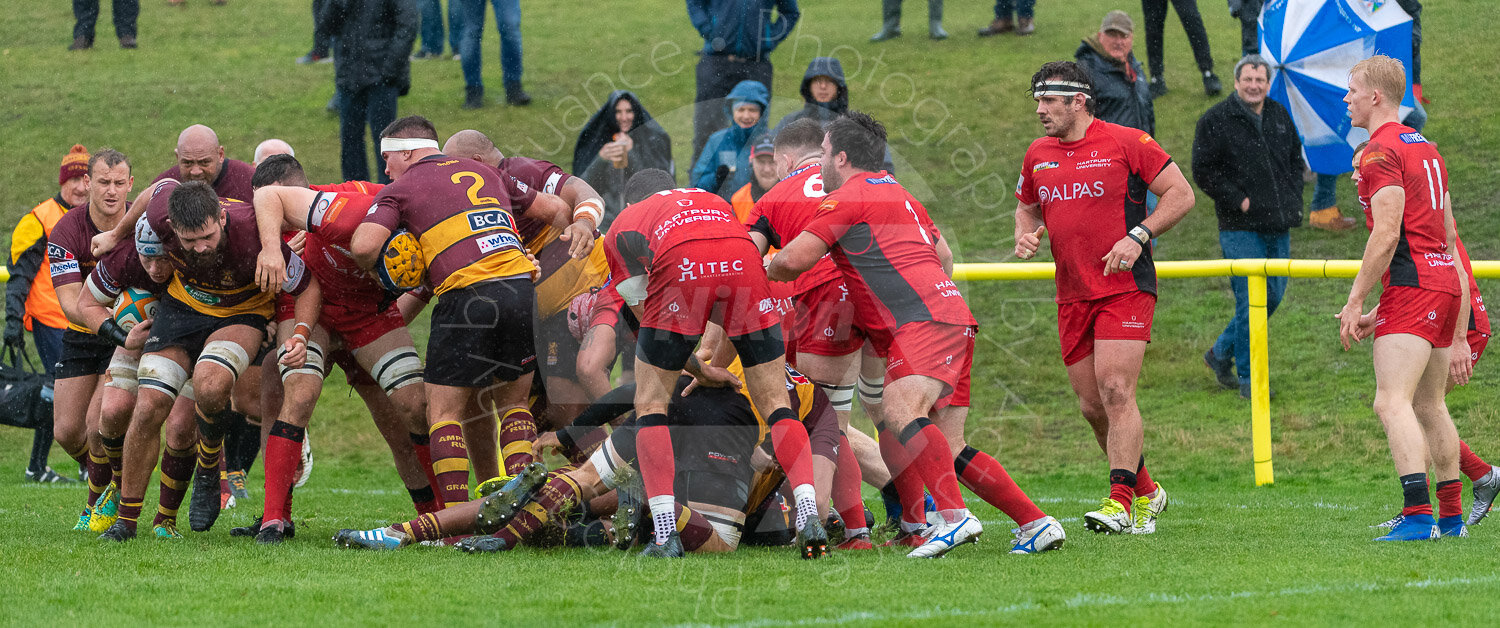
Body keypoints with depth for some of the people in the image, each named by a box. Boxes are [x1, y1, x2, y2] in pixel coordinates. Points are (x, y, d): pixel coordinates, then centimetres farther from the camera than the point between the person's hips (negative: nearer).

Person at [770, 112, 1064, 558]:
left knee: (900, 410, -28)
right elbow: (943, 254, 37)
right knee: (949, 450, 7)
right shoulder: (896, 194, 28)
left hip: (927, 321, -10)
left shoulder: (847, 198, -1)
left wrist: (769, 270, 16)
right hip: (953, 320, 10)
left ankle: (954, 516, -42)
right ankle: (1036, 524, 5)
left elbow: (794, 260, -6)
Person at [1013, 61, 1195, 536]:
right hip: (1072, 296, 6)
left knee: (1115, 392, -17)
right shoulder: (1038, 155, 11)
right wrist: (1026, 234, 4)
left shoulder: (1126, 142, -7)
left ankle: (1120, 502, -19)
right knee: (1092, 406, 6)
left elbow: (1181, 194, -5)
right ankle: (1146, 492, 22)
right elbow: (1027, 207, 27)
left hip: (1125, 288, -6)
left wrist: (1137, 237, -15)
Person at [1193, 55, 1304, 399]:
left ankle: (1222, 352, 29)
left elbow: (1295, 159, 23)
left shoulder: (1280, 116, 11)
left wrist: (1293, 199, 9)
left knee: (1273, 295, 11)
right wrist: (1238, 200, -13)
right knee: (1251, 299, -9)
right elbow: (1203, 171, -8)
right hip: (1240, 227, -7)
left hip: (1278, 226, 7)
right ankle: (1247, 377, 0)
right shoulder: (1215, 121, -7)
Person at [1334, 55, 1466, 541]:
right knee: (1429, 405, 19)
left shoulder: (1381, 151, -9)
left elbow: (1387, 234, -18)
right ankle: (1451, 516, 23)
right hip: (1446, 282, 10)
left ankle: (1418, 514, -29)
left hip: (1410, 283, -10)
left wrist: (1355, 302, -14)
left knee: (1392, 402, -16)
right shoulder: (1425, 147, 20)